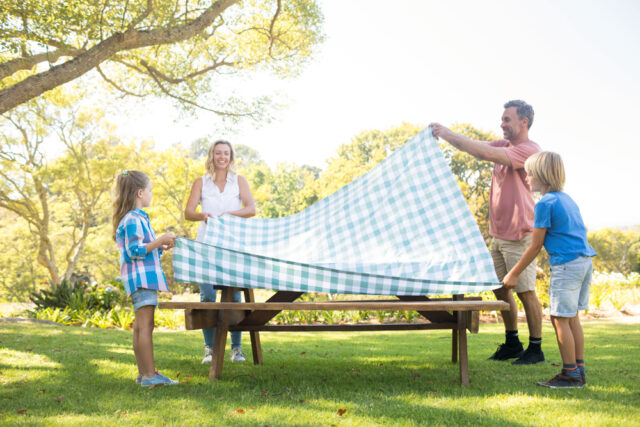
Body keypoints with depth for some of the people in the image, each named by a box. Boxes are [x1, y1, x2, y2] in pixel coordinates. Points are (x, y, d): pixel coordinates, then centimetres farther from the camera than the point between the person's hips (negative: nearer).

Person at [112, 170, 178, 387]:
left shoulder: (138, 218, 20)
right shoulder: (133, 220, -13)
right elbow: (135, 251, -21)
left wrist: (162, 246, 16)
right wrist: (160, 241, -17)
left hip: (144, 277, 11)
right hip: (141, 278, -11)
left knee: (140, 327, 11)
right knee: (145, 326, -11)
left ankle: (143, 373, 16)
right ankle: (149, 375, -11)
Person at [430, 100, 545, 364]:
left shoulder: (529, 150, -14)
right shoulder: (503, 145, 14)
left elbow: (487, 153, -25)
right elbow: (476, 150, 4)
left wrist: (449, 135, -24)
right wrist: (446, 135, -11)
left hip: (519, 236, -8)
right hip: (498, 233, 9)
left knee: (526, 291, -3)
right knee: (501, 288, 13)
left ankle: (536, 349, 8)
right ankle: (512, 343, 25)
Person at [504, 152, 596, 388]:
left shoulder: (545, 204, -9)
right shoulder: (567, 198, 17)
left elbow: (536, 246, -8)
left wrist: (513, 274, 0)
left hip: (567, 264, -9)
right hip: (586, 260, 9)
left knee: (560, 318, -1)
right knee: (572, 317, 14)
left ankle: (570, 373, 4)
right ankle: (580, 371, 18)